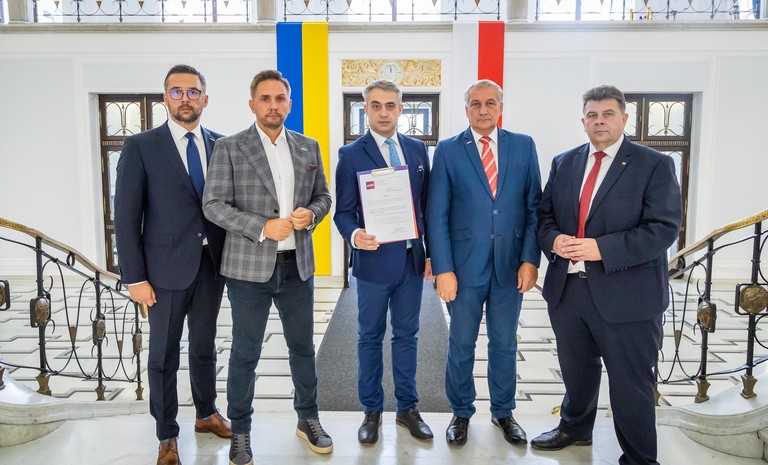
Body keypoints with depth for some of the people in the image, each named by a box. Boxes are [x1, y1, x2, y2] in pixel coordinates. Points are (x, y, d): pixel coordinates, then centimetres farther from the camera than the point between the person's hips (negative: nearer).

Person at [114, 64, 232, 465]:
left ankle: (206, 414, 37)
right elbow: (126, 216, -6)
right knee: (164, 354, 9)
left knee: (205, 345, 17)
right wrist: (134, 277, -10)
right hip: (167, 267, -3)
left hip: (213, 264, 3)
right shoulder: (140, 147, -4)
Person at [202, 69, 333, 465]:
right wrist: (262, 227, -20)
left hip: (298, 265, 4)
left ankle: (308, 419, 35)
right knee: (245, 354, 9)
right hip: (249, 267, -3)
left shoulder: (308, 147, 7)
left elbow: (323, 196, 12)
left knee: (303, 347, 16)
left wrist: (311, 214, -10)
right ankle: (240, 431, 27)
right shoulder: (229, 148, -5)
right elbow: (213, 205, -9)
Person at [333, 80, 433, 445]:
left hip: (412, 259, 3)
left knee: (406, 335, 13)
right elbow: (343, 211, -5)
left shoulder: (417, 149, 7)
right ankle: (372, 411, 26)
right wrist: (355, 234, -26)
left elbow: (426, 204, 9)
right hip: (375, 260, -3)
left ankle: (407, 408, 28)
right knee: (370, 338, 10)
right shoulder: (351, 154, -4)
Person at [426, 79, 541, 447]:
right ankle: (461, 413, 30)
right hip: (465, 265, -1)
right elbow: (437, 215, -5)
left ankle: (503, 411, 33)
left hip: (511, 265, 2)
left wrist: (530, 259, -4)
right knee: (461, 344, 11)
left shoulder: (523, 146, 4)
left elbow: (534, 206, 4)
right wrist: (443, 269, -10)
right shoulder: (448, 150, -1)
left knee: (505, 344, 14)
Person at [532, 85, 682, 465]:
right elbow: (544, 215, 13)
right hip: (566, 289, 5)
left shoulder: (654, 165, -5)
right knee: (576, 370, 23)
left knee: (631, 384, 8)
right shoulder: (564, 163, 10)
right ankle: (575, 428, 47)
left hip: (626, 296, -4)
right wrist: (554, 239, -10)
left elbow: (664, 228, -13)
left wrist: (602, 248, -22)